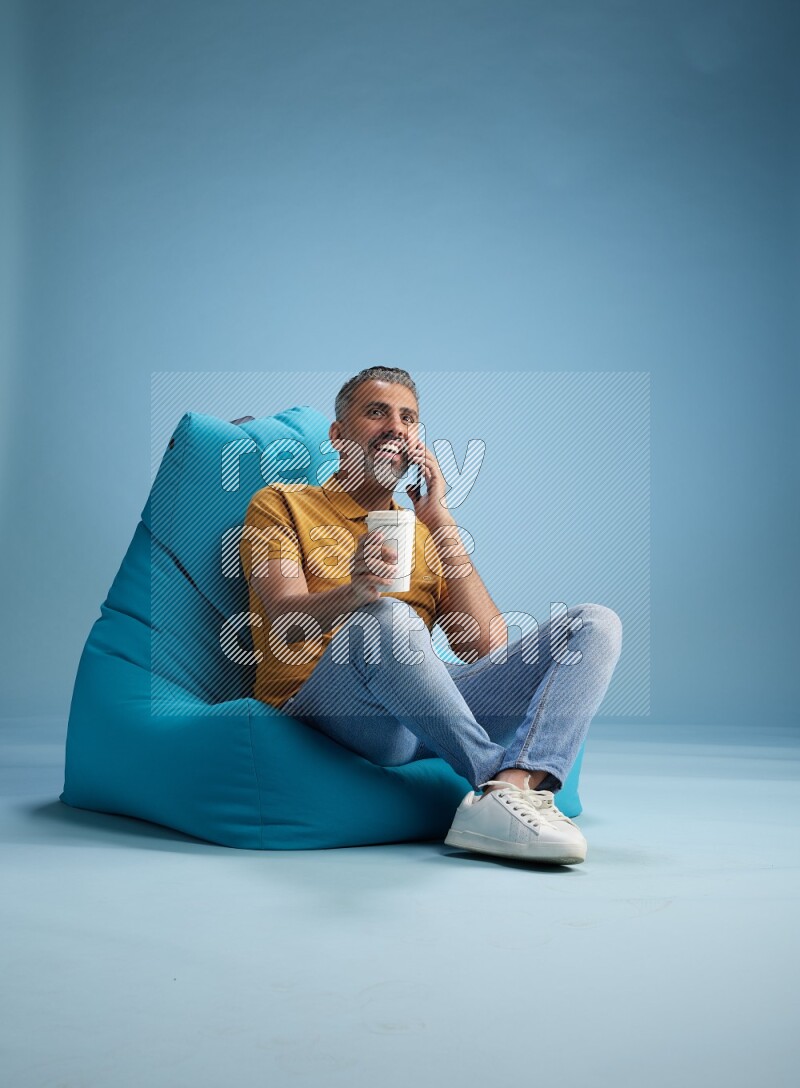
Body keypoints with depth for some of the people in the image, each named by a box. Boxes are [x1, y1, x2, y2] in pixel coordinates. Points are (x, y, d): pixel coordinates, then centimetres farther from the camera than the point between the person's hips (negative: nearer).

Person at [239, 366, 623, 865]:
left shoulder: (425, 532, 25)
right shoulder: (280, 504, 14)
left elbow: (488, 645, 9)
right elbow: (285, 622, -6)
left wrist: (440, 521, 4)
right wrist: (355, 593, -28)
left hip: (433, 704, 5)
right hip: (322, 700, -5)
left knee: (596, 624, -11)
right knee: (386, 619, -38)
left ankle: (510, 789, -35)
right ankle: (500, 779, -23)